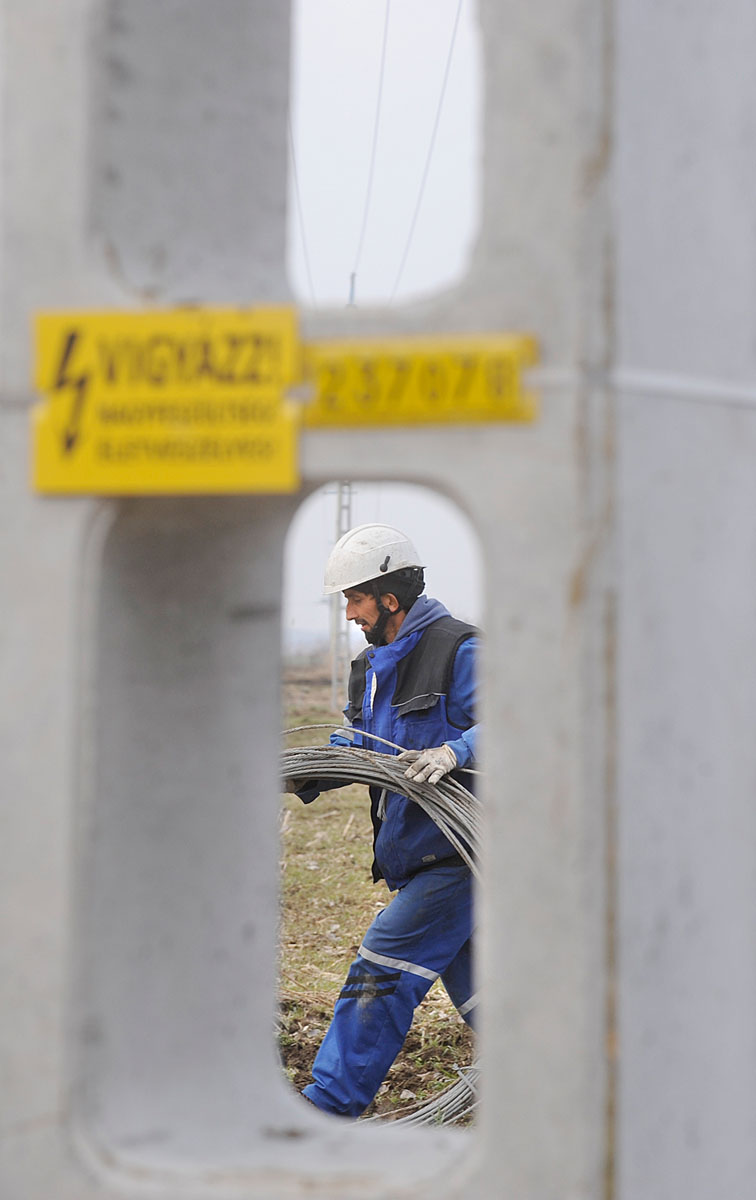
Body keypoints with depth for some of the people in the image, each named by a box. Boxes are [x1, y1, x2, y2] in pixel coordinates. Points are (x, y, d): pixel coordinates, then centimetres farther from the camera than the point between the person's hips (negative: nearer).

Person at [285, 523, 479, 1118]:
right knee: (467, 973, 14)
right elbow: (358, 746, 22)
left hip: (457, 850, -9)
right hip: (412, 852, 9)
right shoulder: (372, 666, 15)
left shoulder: (458, 650, -13)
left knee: (383, 967, -11)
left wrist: (452, 753, -34)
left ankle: (330, 1103, -9)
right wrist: (306, 778, 5)